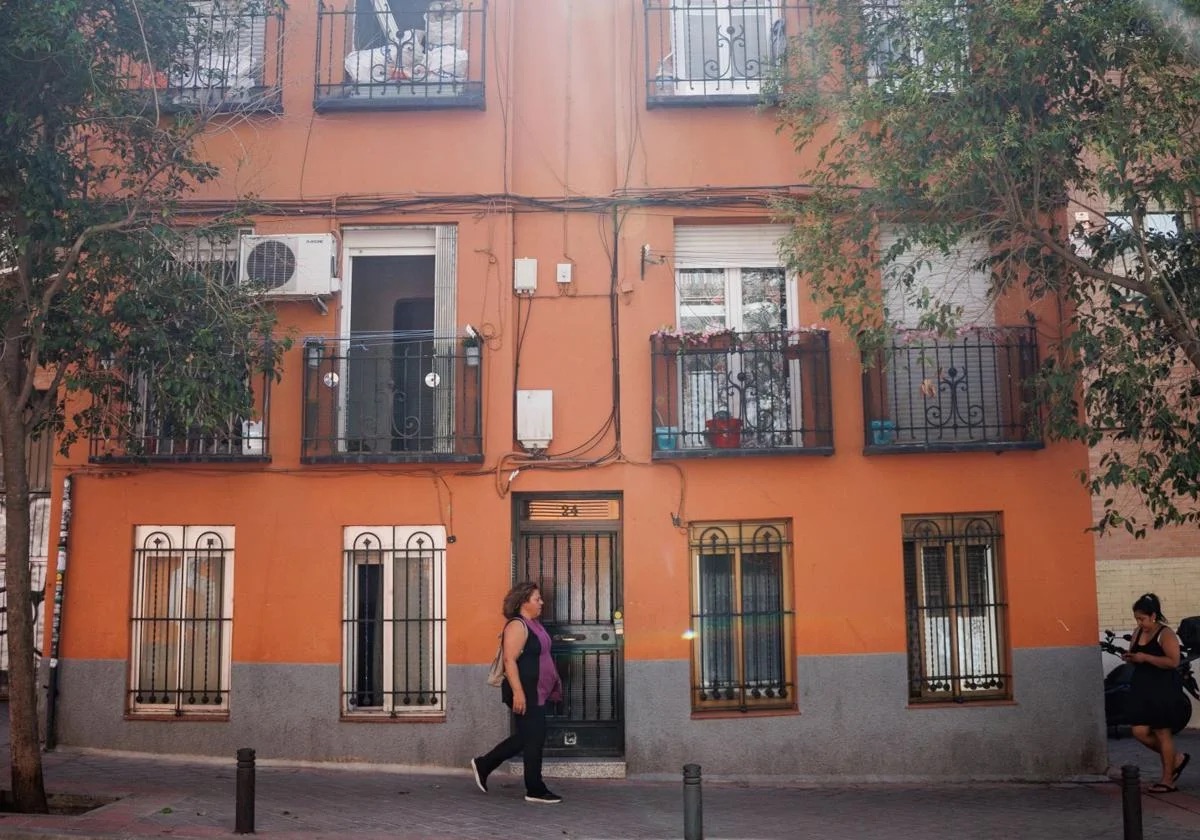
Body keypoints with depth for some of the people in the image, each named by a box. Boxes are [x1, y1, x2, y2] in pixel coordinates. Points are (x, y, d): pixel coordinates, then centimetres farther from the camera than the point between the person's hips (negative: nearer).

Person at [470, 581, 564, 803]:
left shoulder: (533, 624, 15)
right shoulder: (517, 626, -15)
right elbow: (510, 660, -22)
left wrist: (552, 685, 26)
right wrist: (518, 692, -26)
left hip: (536, 693, 10)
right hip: (524, 694, -10)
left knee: (524, 738, 16)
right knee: (533, 739, -3)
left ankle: (483, 765, 27)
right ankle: (535, 790, 7)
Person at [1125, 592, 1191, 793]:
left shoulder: (1165, 634, -12)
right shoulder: (1138, 632, 11)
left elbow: (1173, 661, -21)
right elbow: (1133, 653, 23)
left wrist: (1145, 657, -23)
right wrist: (1130, 657, -1)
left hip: (1163, 689, -7)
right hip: (1142, 688, 7)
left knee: (1162, 733, 0)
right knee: (1140, 732, 2)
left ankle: (1168, 780, 11)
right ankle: (1176, 760, 24)